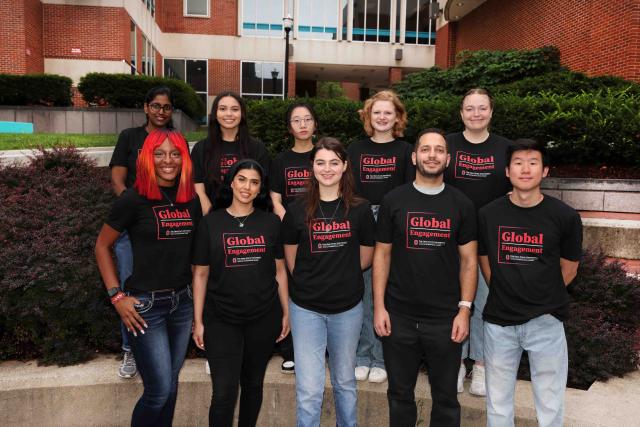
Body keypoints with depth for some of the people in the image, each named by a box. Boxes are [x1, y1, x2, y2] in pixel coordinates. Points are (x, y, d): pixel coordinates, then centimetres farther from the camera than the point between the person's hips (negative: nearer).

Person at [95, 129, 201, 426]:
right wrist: (117, 296, -8)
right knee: (159, 390, -1)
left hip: (183, 302, 5)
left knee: (170, 384, 16)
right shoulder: (134, 198, -10)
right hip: (145, 304, -5)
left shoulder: (191, 200, 4)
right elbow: (102, 247, -2)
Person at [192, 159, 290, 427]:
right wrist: (198, 321, -1)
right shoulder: (211, 223, -2)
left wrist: (286, 312, 6)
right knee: (224, 393, -5)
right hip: (221, 319, -1)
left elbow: (279, 270, 7)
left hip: (264, 318, 2)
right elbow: (200, 275, 0)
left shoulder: (271, 222, 2)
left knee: (253, 384, 15)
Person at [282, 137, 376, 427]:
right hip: (306, 308, -1)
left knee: (344, 382, 20)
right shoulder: (297, 210, -5)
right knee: (309, 390, 0)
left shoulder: (360, 209, -4)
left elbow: (365, 258, 5)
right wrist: (311, 283, 6)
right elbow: (291, 260, 5)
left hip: (347, 308, 1)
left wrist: (342, 278, 5)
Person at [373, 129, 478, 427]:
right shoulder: (393, 201, 0)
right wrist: (378, 306, -3)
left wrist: (464, 309, -5)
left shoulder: (461, 205, 1)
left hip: (445, 318, 0)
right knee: (400, 393, 15)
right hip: (398, 316, 0)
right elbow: (382, 255, 2)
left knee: (445, 396, 13)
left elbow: (469, 260, 2)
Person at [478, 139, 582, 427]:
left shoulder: (565, 217, -7)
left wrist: (541, 300, 10)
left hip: (546, 322, -1)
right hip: (498, 321, 1)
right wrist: (506, 297, 7)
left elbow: (568, 269, 5)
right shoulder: (488, 215, -3)